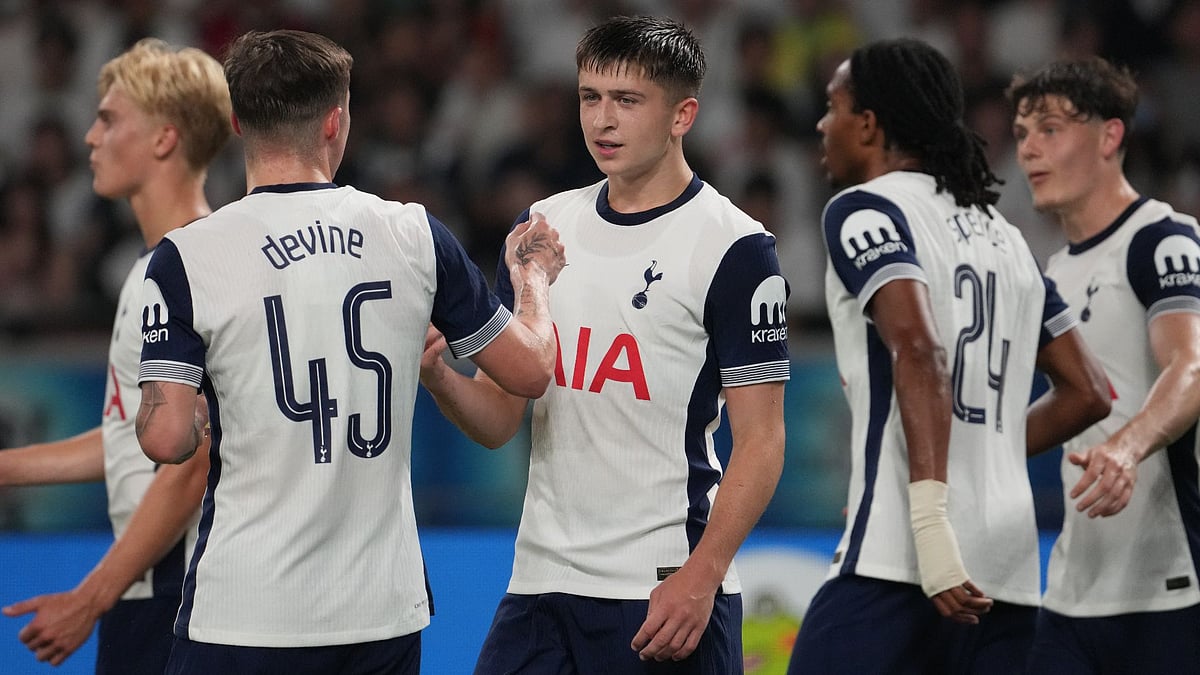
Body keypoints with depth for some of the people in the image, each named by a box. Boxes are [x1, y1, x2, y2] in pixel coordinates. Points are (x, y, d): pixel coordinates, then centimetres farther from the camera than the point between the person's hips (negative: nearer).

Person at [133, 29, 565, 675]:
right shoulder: (414, 235, 0)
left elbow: (166, 438, -12)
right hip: (386, 610, 3)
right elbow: (529, 369, 9)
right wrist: (533, 278, 30)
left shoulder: (187, 258, -7)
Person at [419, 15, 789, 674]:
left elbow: (759, 441, -8)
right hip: (540, 585, 5)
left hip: (668, 593, -5)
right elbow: (500, 419, 13)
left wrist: (702, 575, -19)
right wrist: (438, 376, -8)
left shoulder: (734, 248, -5)